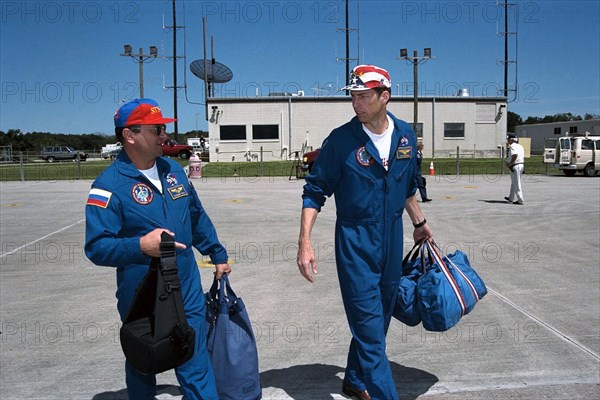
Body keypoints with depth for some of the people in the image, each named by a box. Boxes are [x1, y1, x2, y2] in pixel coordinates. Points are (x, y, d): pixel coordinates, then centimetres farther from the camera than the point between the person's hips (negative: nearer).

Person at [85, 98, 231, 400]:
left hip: (188, 292, 4)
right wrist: (141, 246, -33)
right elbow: (96, 247, -18)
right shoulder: (109, 184, -14)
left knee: (196, 366, 9)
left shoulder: (173, 170, 6)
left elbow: (198, 218, 17)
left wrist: (218, 255, 20)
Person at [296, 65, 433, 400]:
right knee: (368, 325, -5)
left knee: (379, 319, 17)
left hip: (393, 239, 6)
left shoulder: (406, 135, 2)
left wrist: (420, 222, 25)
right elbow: (315, 192, -9)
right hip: (355, 242, -5)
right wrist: (305, 242, -16)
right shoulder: (341, 139, -12)